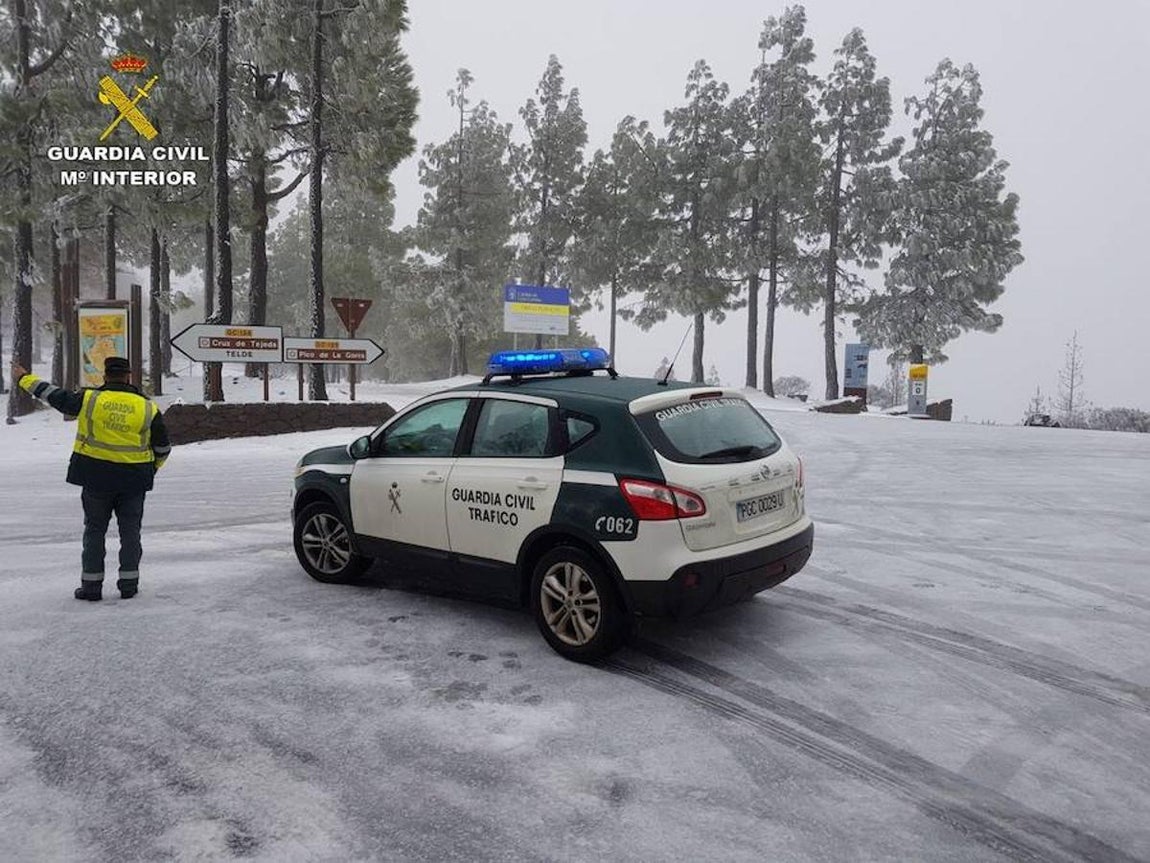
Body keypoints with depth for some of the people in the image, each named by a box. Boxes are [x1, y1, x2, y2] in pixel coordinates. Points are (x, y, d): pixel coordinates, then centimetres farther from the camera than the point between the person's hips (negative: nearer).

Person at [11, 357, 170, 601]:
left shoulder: (88, 400, -6)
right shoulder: (147, 408, -4)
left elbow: (53, 395, 5)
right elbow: (163, 447, 2)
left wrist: (24, 378, 22)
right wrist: (151, 468, 21)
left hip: (96, 476, 0)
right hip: (134, 479, 0)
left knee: (94, 530, 11)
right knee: (130, 531, 10)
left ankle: (91, 585, 14)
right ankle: (129, 583, 14)